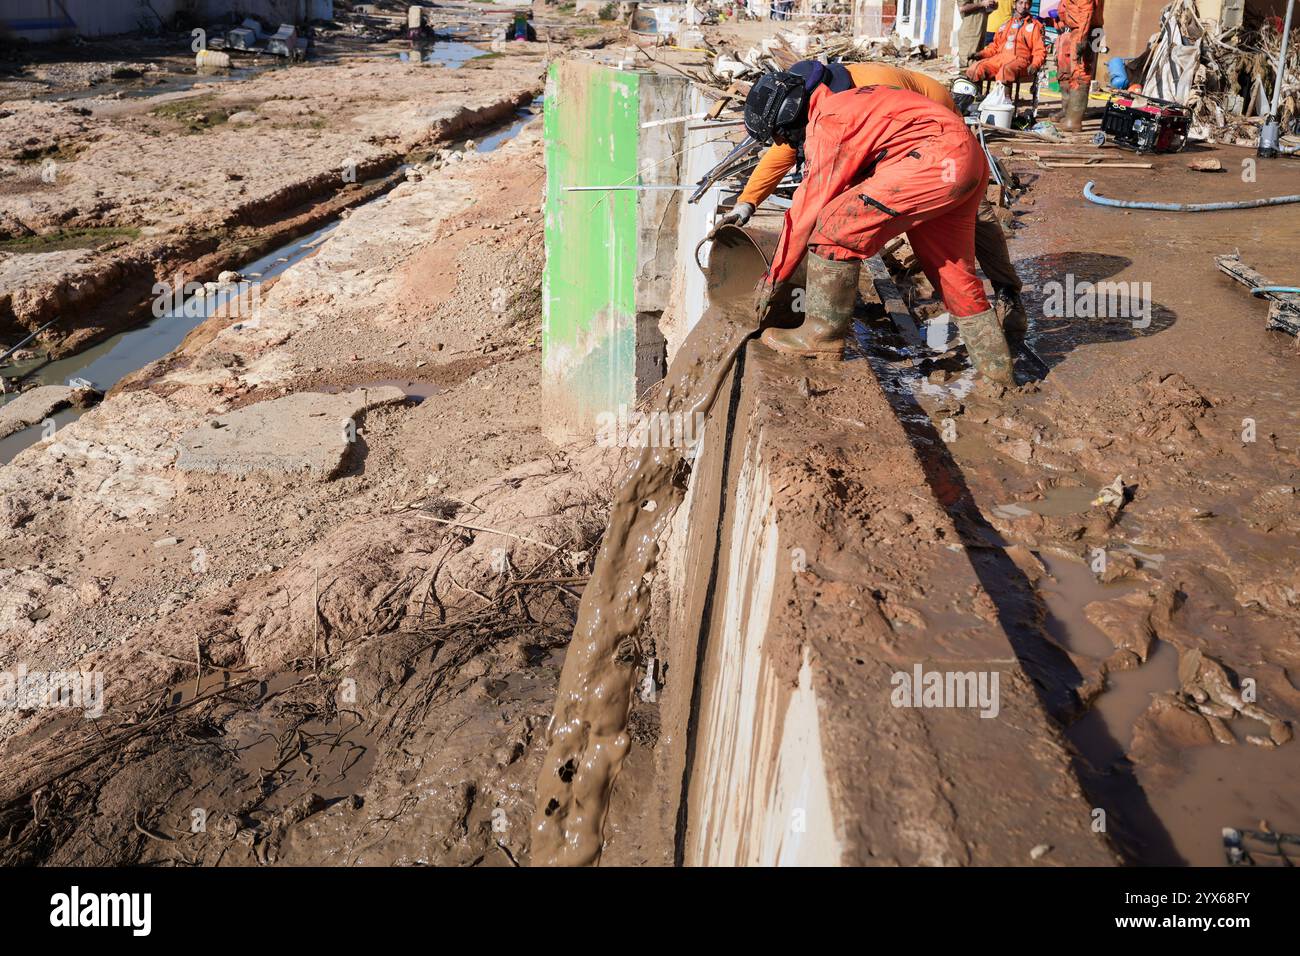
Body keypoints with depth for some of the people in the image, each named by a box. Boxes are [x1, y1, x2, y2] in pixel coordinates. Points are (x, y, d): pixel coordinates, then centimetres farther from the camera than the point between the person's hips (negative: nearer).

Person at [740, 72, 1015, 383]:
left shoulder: (826, 123, -10)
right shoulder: (839, 105, 20)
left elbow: (808, 209, -8)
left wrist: (774, 277, 0)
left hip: (935, 159, -11)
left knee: (835, 226, -11)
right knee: (951, 268, 19)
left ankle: (823, 334, -2)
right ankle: (996, 365, 29)